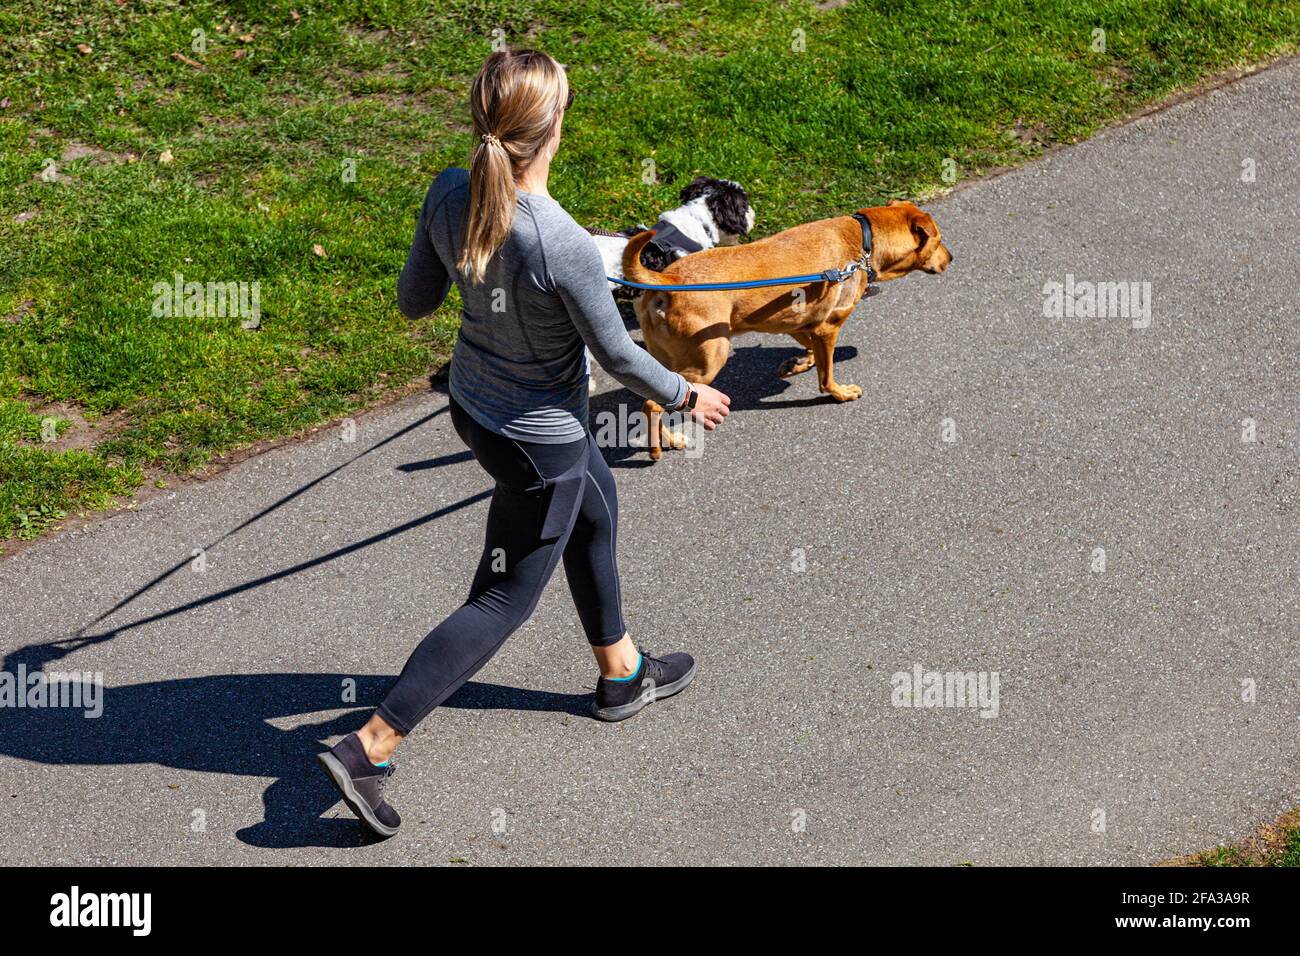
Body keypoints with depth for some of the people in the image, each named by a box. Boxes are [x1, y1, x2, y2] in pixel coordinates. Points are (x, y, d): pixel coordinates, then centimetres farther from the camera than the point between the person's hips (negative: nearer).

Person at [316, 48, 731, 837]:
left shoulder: (450, 197, -16)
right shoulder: (565, 246, -34)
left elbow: (414, 301, -1)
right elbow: (617, 355, -18)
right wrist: (684, 395, 0)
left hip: (473, 404, 8)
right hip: (539, 442, -8)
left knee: (597, 510, 31)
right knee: (505, 601, 9)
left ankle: (622, 674, 52)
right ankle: (370, 749, 9)